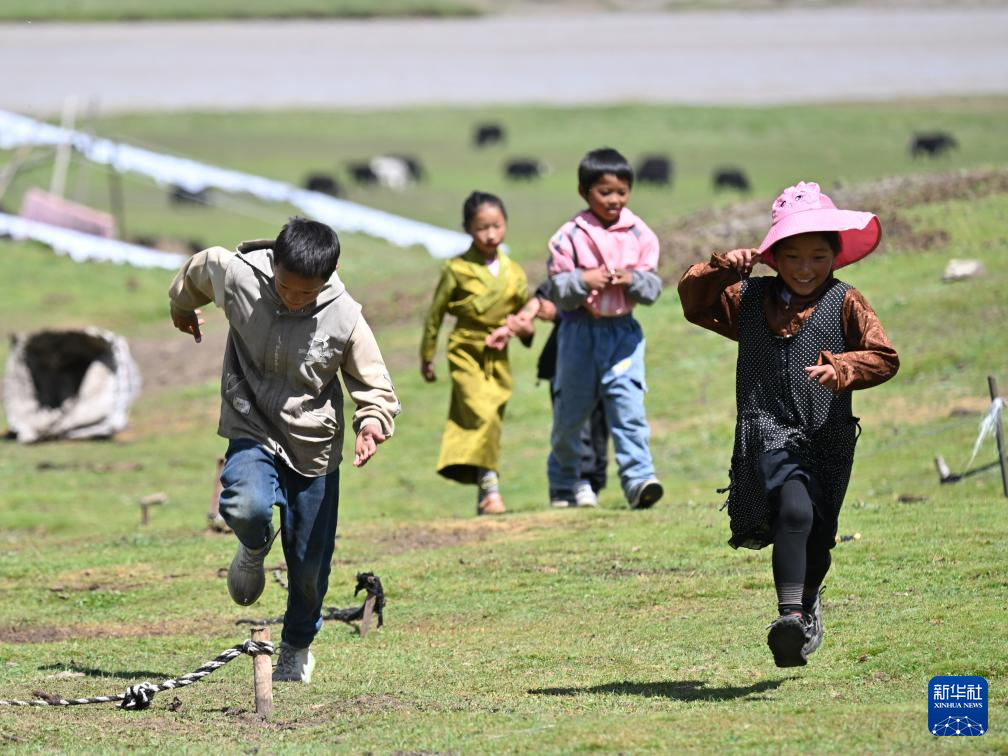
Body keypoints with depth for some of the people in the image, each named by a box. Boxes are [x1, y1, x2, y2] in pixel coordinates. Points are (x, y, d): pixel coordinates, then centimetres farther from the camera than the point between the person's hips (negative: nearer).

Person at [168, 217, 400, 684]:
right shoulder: (236, 277, -18)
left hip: (314, 445, 1)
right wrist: (181, 305, 28)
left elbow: (375, 389, -6)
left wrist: (374, 421, -29)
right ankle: (254, 547, 5)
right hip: (252, 431, 0)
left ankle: (298, 646, 37)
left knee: (309, 565, 7)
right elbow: (200, 268, 7)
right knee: (247, 507, -33)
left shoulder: (345, 319, -18)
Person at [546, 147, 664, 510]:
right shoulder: (570, 237, -5)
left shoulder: (640, 235, 1)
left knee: (629, 407, -12)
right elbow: (556, 290, -4)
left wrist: (633, 280, -17)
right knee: (570, 412, 9)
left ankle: (639, 478, -17)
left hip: (623, 330, 1)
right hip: (579, 330, 0)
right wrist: (583, 281, -22)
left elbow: (653, 287, 2)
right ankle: (563, 483, 25)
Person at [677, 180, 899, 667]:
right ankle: (791, 612, -33)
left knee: (817, 539, 7)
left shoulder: (845, 303, 3)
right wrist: (721, 269, -4)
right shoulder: (748, 299, 10)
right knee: (794, 510, -28)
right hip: (768, 430, -1)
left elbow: (883, 357, -1)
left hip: (827, 438, 1)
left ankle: (807, 601, 38)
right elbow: (694, 303, 14)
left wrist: (841, 369, -20)